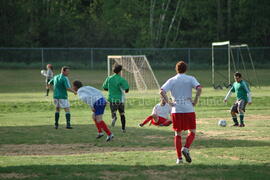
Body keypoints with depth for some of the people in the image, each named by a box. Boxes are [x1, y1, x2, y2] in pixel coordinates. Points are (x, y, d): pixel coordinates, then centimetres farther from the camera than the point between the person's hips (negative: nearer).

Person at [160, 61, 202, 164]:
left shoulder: (172, 80, 6)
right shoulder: (190, 79, 4)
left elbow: (162, 91, -8)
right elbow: (199, 88, -14)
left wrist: (168, 102, -2)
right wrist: (195, 101, -5)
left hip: (176, 110, 1)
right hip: (189, 109, -1)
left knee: (178, 134, 9)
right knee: (192, 132, 12)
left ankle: (179, 158, 5)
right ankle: (186, 148, -12)